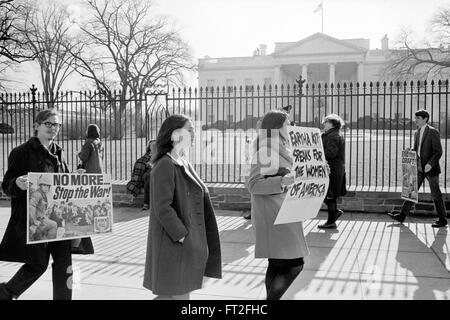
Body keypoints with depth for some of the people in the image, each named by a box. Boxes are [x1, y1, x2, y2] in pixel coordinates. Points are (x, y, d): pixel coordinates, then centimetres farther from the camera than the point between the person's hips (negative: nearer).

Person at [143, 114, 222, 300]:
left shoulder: (185, 164, 12)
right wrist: (183, 236, -21)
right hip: (173, 243, -9)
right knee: (176, 294, -1)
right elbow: (163, 208, -23)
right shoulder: (165, 166, -17)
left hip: (188, 241, 9)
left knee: (183, 293, 16)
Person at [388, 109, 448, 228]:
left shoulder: (433, 132, -11)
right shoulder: (417, 133, 12)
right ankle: (402, 215, 6)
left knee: (435, 194, 2)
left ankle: (442, 220, 14)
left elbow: (438, 152, -14)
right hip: (419, 167, 7)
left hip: (431, 168, -7)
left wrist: (430, 164, -26)